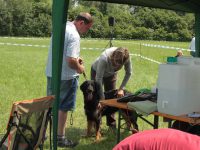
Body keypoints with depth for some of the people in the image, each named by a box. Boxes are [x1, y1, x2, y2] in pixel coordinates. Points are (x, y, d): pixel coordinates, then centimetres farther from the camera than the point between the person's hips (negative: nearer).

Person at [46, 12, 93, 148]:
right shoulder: (74, 35, -22)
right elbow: (70, 61, -27)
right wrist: (80, 68, -8)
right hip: (66, 76, -8)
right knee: (63, 107, 4)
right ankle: (61, 138, 15)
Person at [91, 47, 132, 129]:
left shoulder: (126, 58, -33)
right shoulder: (104, 58, -44)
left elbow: (128, 73, -14)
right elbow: (99, 79, -39)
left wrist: (121, 88, -19)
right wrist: (102, 98, -38)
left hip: (111, 73, 3)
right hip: (97, 71, -3)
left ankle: (111, 123, 11)